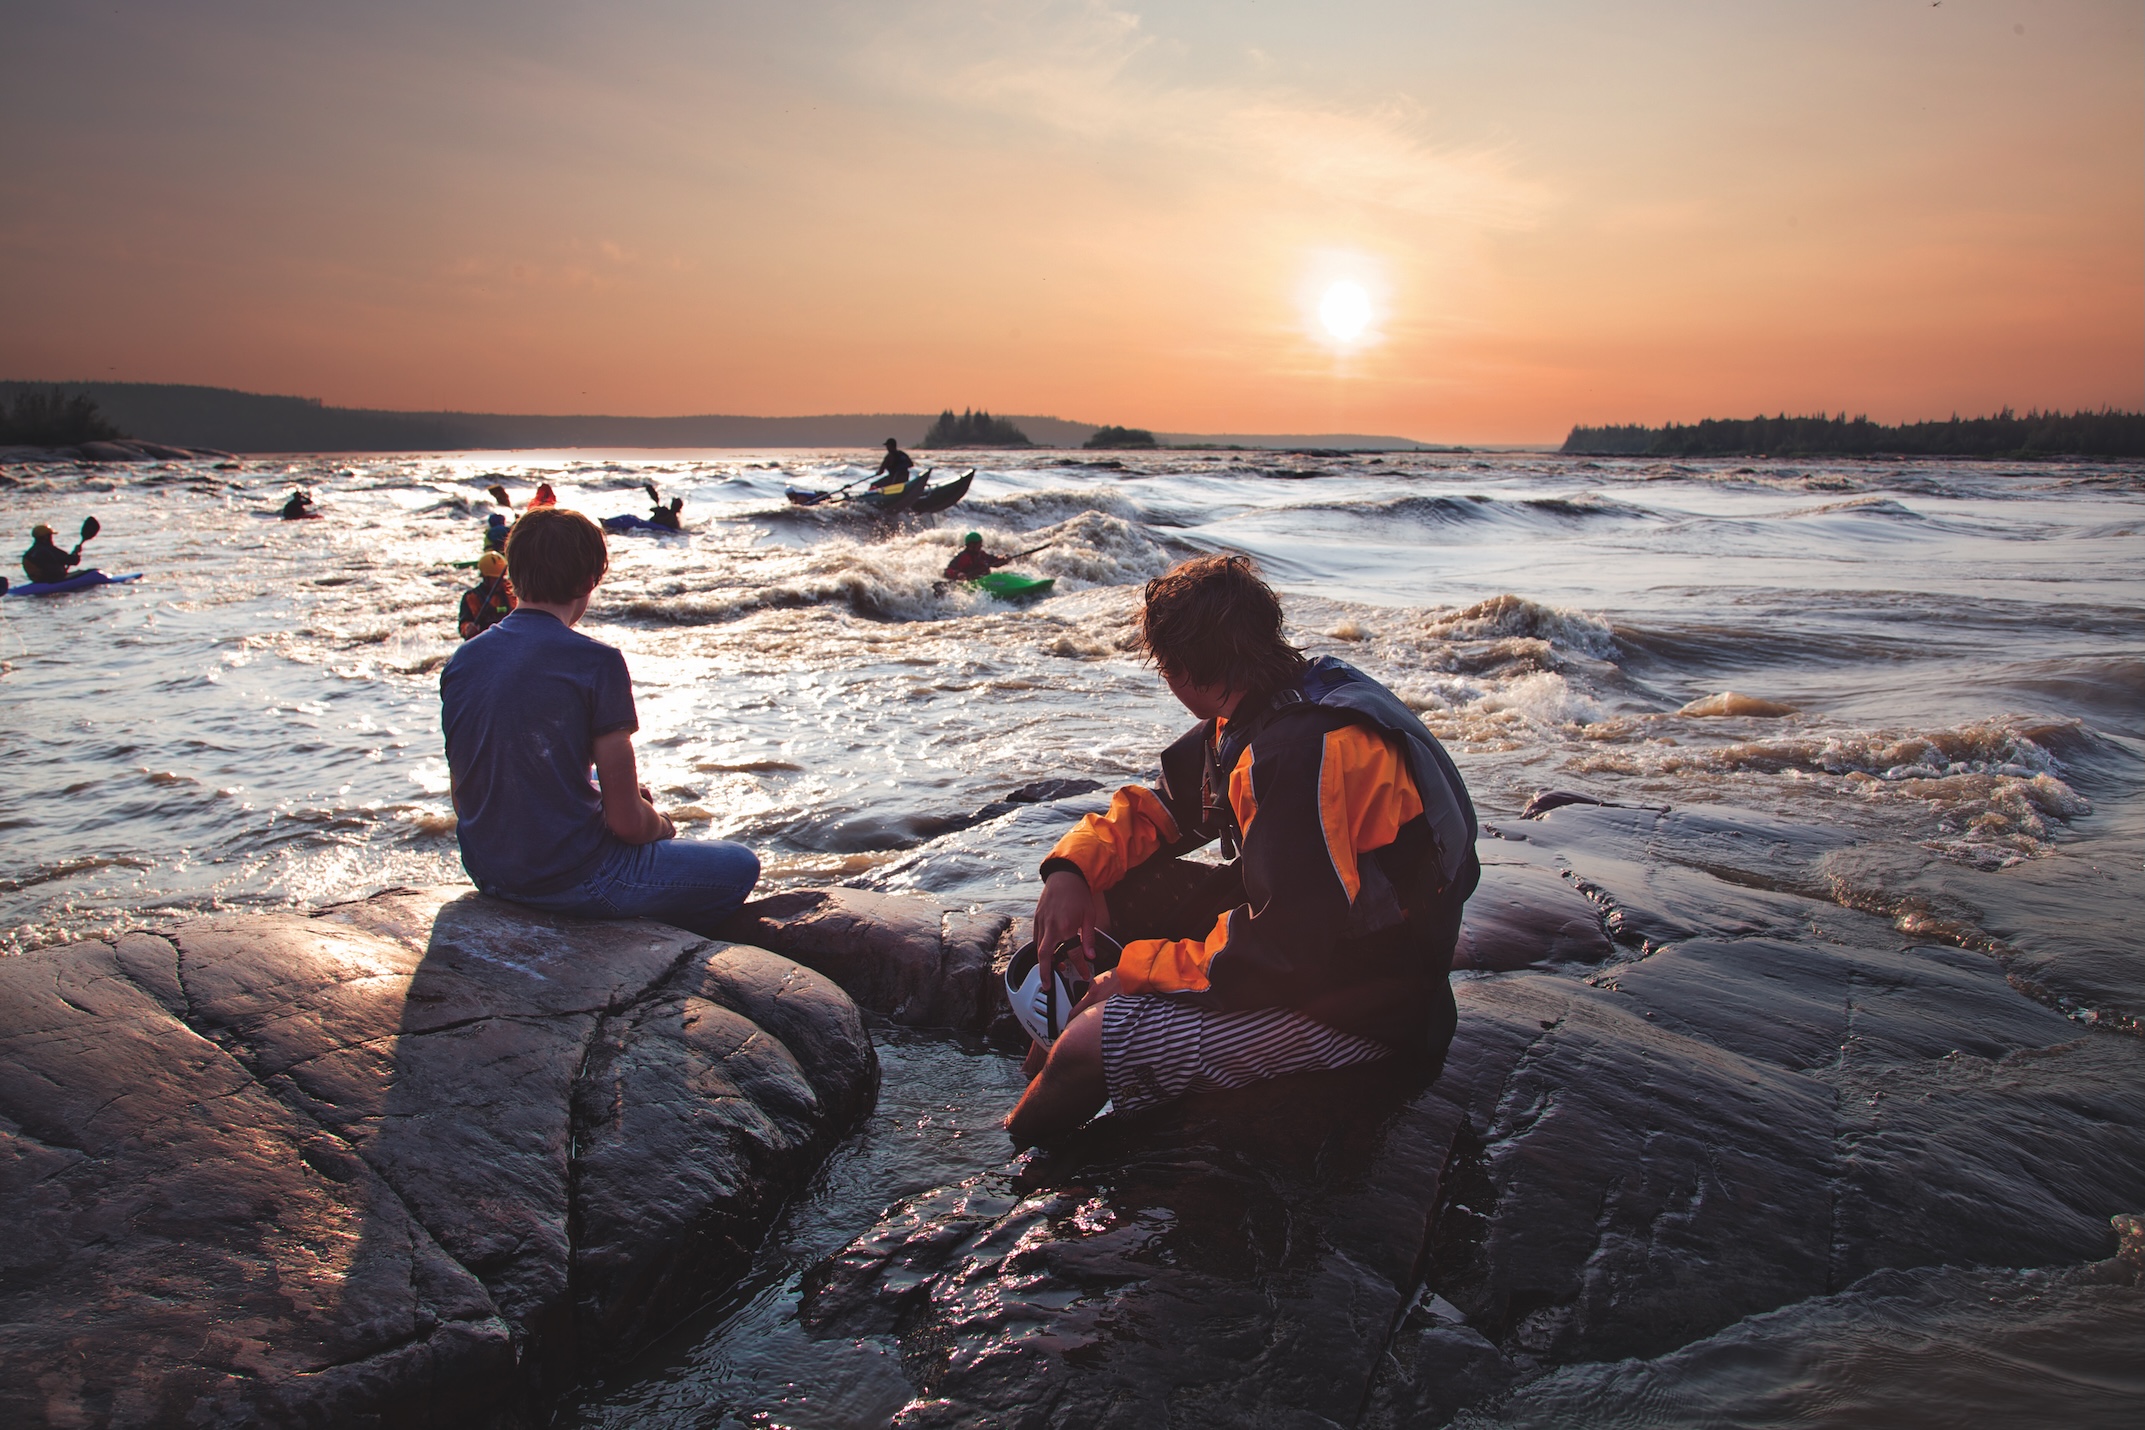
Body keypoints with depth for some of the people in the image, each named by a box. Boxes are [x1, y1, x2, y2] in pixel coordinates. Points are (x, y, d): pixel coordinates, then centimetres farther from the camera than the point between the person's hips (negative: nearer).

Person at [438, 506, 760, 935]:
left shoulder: (462, 661, 1)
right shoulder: (595, 662, -19)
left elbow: (464, 798, 10)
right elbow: (628, 820, -17)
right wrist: (663, 827, 7)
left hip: (487, 873, 8)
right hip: (572, 879, -7)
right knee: (739, 867, 12)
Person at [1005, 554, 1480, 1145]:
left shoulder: (1308, 752, -30)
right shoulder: (1261, 713, 1)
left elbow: (1282, 951, -30)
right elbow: (1159, 807, 12)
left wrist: (1135, 970, -17)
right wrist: (1074, 869, -6)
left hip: (1354, 999, -10)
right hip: (1312, 929, 10)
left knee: (1087, 1045, -20)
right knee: (1097, 889, 8)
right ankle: (1040, 1072, 25)